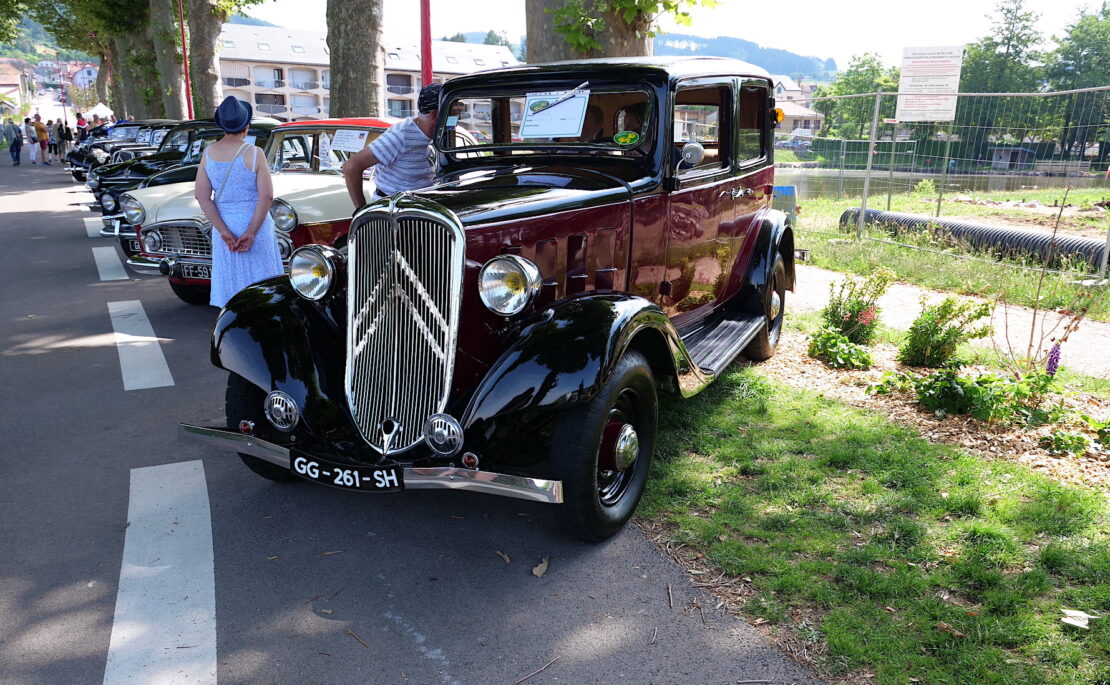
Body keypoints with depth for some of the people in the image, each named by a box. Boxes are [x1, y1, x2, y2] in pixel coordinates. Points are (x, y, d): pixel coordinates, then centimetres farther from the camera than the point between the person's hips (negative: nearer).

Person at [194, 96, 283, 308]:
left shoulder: (208, 153, -1)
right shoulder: (254, 153, -12)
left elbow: (202, 196, -5)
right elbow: (266, 196, -17)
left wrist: (224, 232, -7)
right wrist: (251, 233, -14)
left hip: (223, 226, 4)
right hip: (255, 225, -4)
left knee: (228, 283, 12)